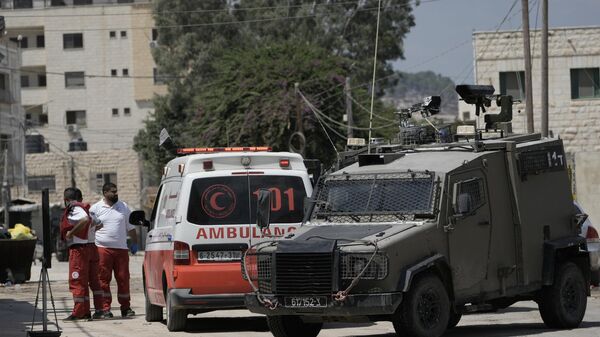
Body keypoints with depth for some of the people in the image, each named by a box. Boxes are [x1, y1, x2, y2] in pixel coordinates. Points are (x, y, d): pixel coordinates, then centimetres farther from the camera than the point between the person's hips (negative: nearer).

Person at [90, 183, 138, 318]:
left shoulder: (123, 207, 12)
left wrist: (134, 242, 15)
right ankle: (105, 308, -2)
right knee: (103, 279, -4)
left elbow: (130, 227, 19)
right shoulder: (96, 208, 3)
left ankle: (126, 308, 11)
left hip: (121, 248, 3)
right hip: (103, 248, -3)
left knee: (123, 278, 3)